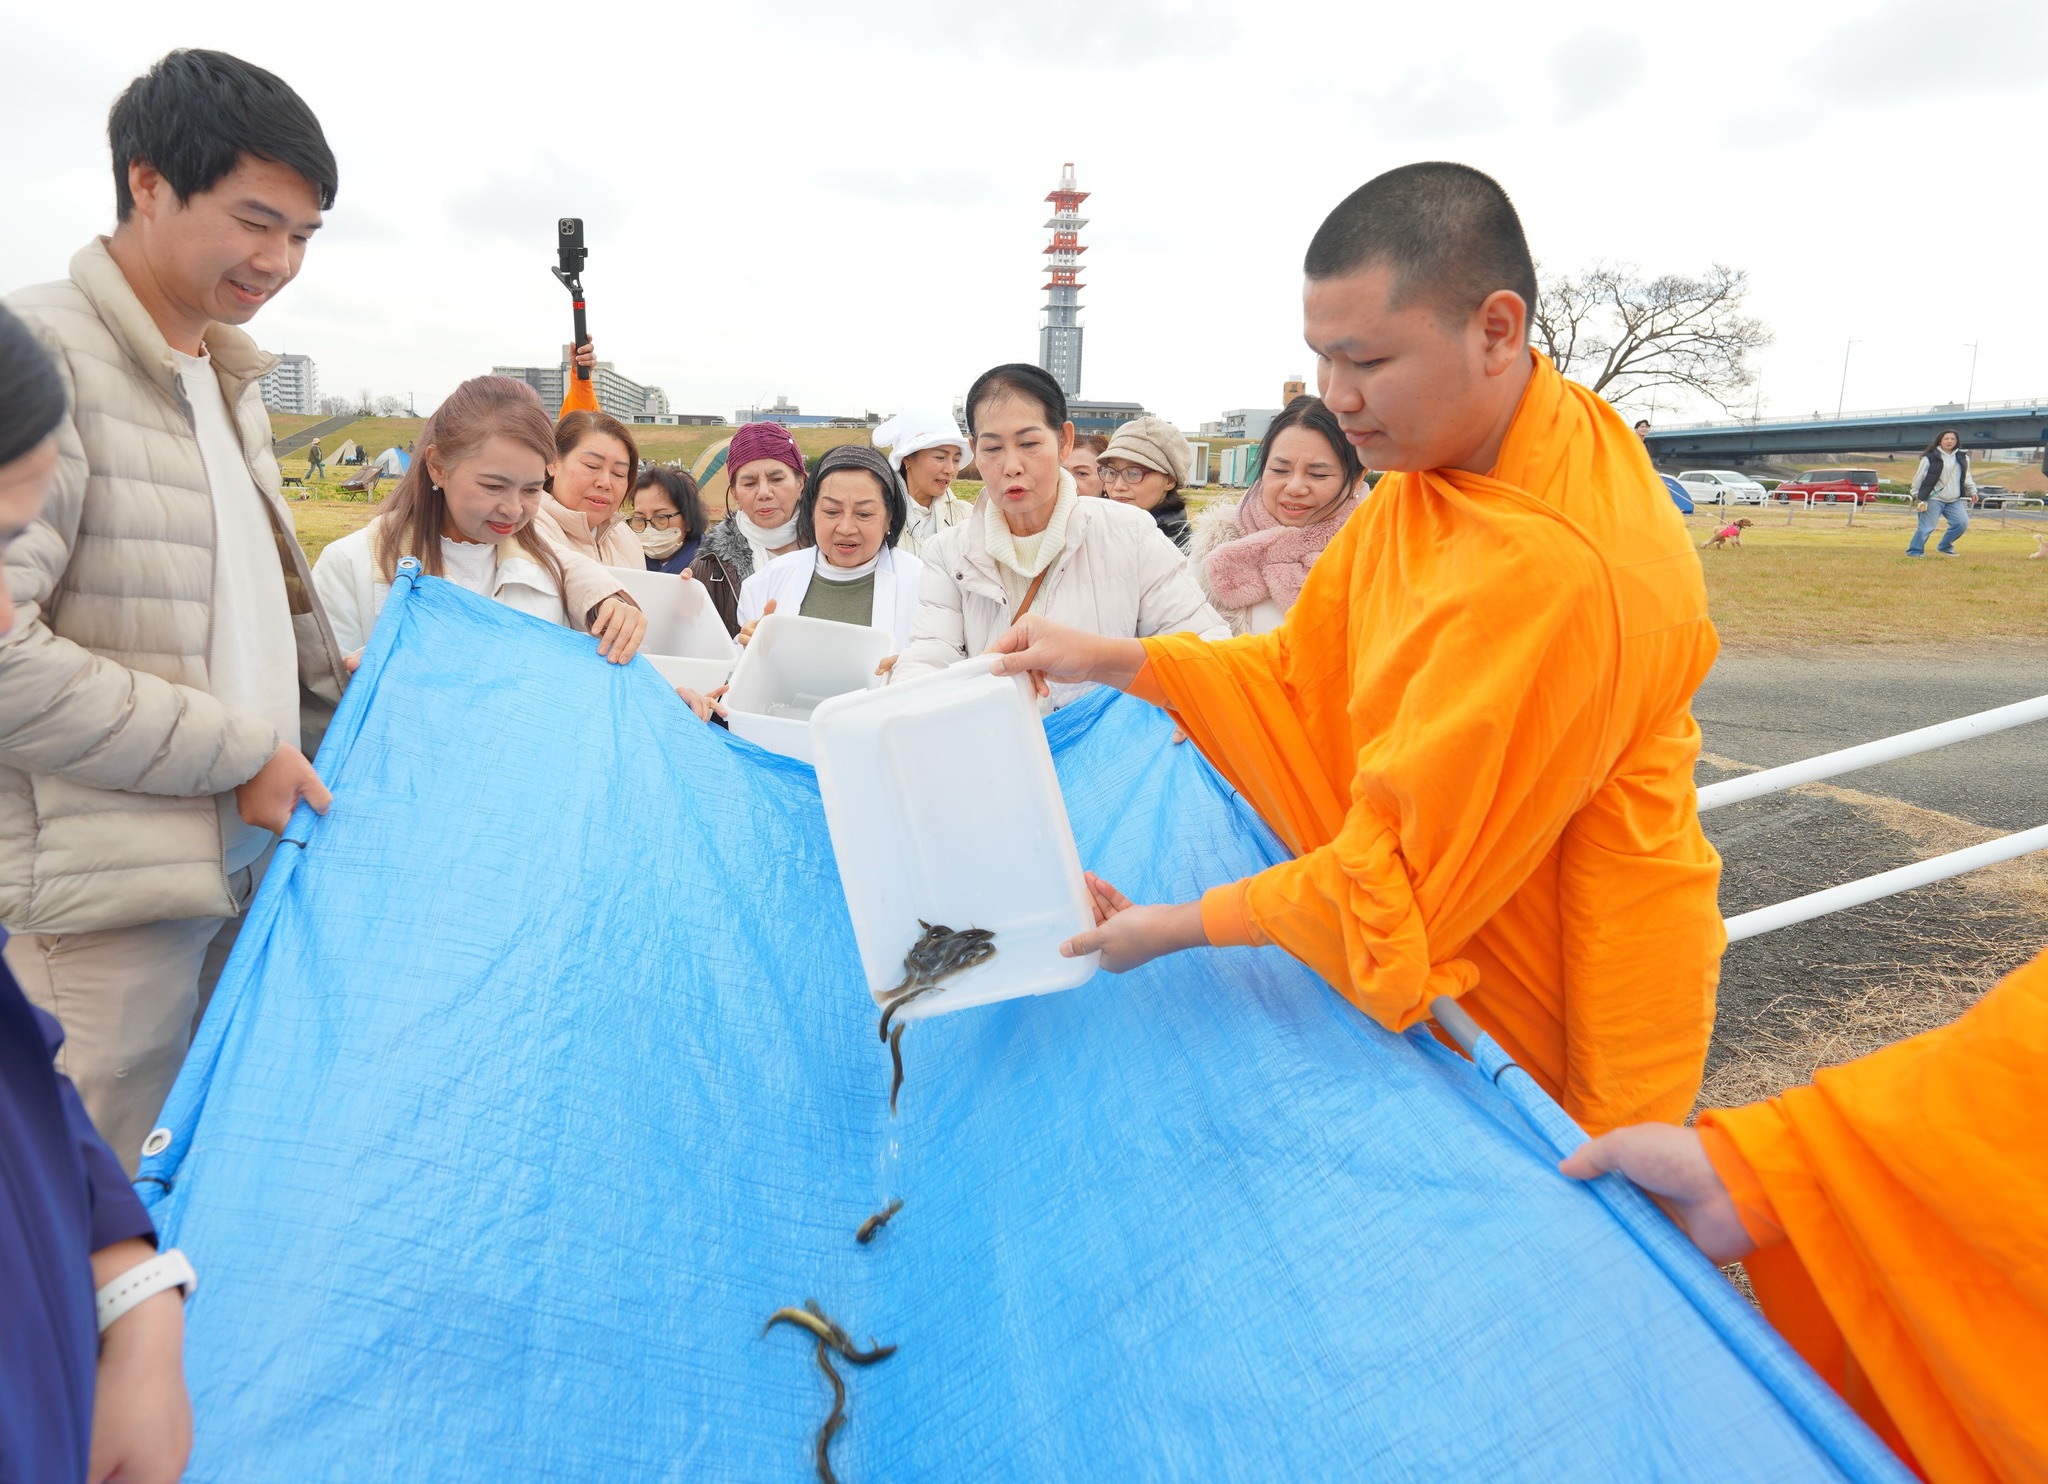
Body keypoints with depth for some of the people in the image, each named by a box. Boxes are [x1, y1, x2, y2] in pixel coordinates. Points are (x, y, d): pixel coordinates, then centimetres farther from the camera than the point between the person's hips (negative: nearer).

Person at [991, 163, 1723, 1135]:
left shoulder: (1558, 566, -31)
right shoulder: (1429, 466, -2)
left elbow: (1413, 872, -27)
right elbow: (1309, 675, 3)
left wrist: (1178, 929, -18)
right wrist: (1111, 661, -8)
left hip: (1556, 1036, -7)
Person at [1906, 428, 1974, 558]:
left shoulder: (1963, 458, 12)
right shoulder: (1930, 458, -6)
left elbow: (1966, 477, 23)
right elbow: (1919, 477, -2)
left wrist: (1972, 490, 13)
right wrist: (1916, 495, -2)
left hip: (1954, 500, 6)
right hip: (1934, 499, -5)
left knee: (1962, 522, -4)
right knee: (1926, 526, -10)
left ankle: (1945, 547, 14)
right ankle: (1914, 551, 2)